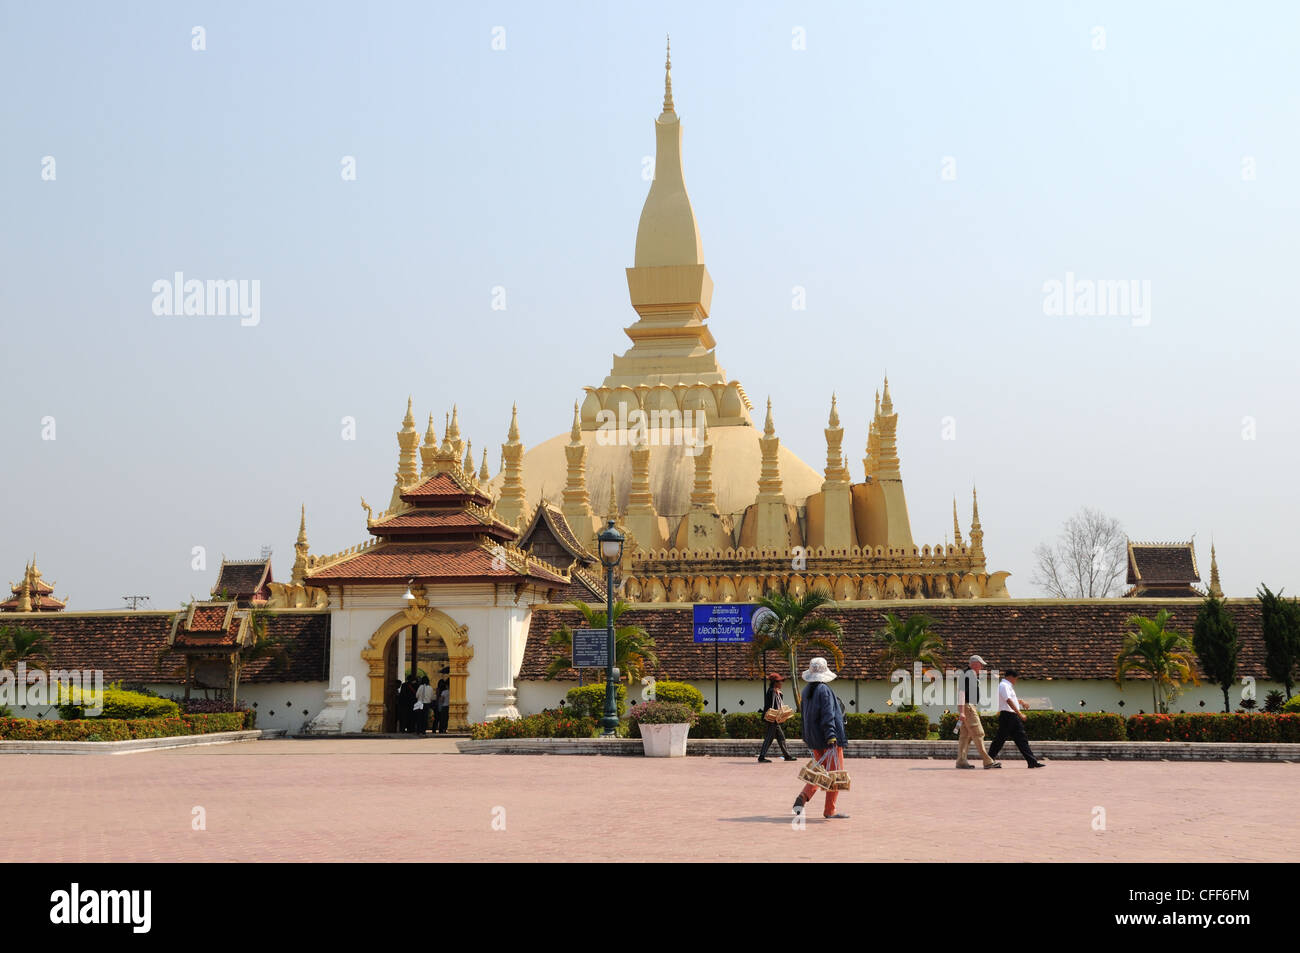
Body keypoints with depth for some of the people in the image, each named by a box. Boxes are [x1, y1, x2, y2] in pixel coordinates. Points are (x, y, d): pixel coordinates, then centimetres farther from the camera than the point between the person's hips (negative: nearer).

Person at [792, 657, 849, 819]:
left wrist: (807, 737, 25)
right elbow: (828, 715, -22)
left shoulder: (806, 691, 10)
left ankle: (803, 797, 1)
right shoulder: (824, 690, -15)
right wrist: (831, 736, -25)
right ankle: (830, 810, 3)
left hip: (813, 739, 8)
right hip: (827, 739, -8)